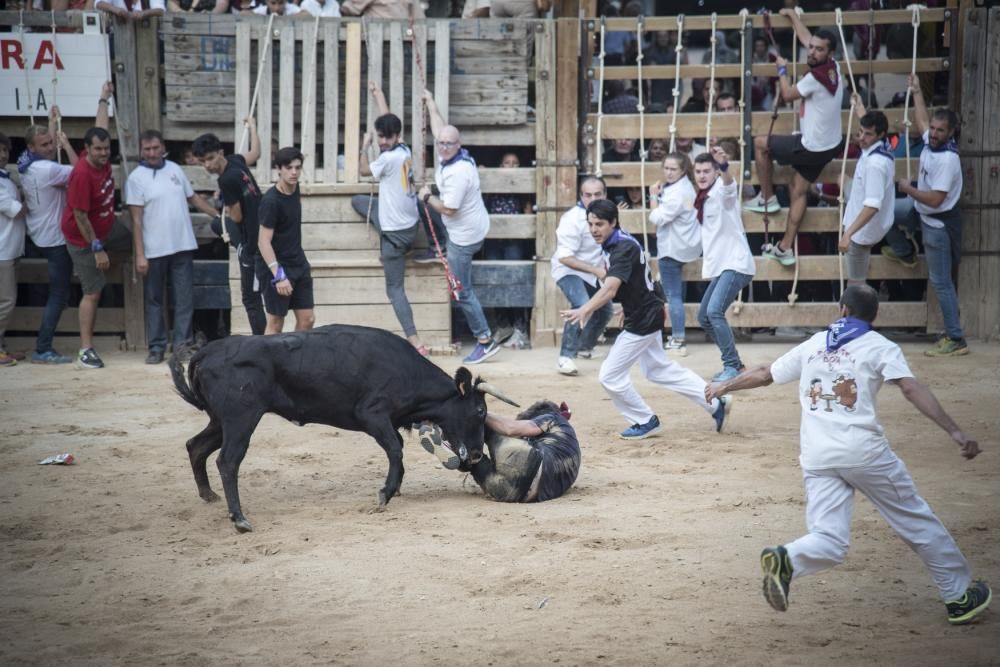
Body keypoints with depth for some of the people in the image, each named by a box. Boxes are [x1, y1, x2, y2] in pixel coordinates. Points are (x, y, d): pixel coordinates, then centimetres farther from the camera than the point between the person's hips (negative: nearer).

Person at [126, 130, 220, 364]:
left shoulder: (175, 169, 8)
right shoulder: (136, 178, -5)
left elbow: (193, 197, 19)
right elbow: (136, 219, -8)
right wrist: (139, 255, -12)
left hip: (183, 247, 4)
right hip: (154, 251, -3)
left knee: (185, 298, 1)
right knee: (154, 300, 5)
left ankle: (182, 344, 7)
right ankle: (156, 347, 12)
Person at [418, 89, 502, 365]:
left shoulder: (457, 172, -29)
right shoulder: (455, 156, -2)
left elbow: (448, 209, -26)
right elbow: (439, 130, 16)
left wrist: (427, 197, -10)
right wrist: (430, 102, 23)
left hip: (464, 237, -10)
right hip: (474, 227, 10)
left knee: (462, 291, -6)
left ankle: (485, 340, -4)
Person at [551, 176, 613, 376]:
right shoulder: (573, 219, -29)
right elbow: (565, 257, -30)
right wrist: (596, 270, -30)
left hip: (594, 271, 8)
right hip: (569, 270, -8)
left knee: (605, 310, 22)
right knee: (582, 306, -33)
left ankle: (584, 347, 49)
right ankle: (565, 357, -30)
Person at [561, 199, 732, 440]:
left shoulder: (624, 248, -25)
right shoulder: (613, 244, 5)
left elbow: (610, 290, -40)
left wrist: (584, 311, -53)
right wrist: (589, 309, 11)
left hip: (643, 320, -10)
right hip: (645, 316, 10)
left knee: (610, 375, -5)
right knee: (658, 369, 22)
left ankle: (645, 422, 11)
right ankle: (715, 404, 27)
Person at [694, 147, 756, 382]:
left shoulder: (722, 191, -11)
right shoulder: (704, 199, 14)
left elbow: (728, 183, -36)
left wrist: (724, 166, -57)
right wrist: (708, 266, 17)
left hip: (735, 263, -10)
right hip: (719, 266, 10)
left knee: (715, 311, -24)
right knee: (704, 317, 13)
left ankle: (731, 366, -19)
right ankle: (734, 363, 24)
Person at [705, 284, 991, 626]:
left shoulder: (813, 345, 18)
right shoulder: (879, 346, 5)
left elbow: (764, 374, 27)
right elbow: (911, 388, -10)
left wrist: (723, 387, 45)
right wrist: (955, 432, -17)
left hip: (816, 458, 3)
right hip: (863, 450, -3)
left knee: (828, 542, -1)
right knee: (916, 520, 12)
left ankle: (786, 560, -32)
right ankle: (959, 595, 17)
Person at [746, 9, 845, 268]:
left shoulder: (816, 77, -26)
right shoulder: (833, 67, 1)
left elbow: (788, 94, -10)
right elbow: (806, 38, 18)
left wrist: (782, 70, 5)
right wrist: (792, 14, 29)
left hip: (812, 147, -9)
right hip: (828, 145, 9)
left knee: (760, 143, 10)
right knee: (798, 191, 15)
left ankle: (767, 198, 18)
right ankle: (785, 248, 15)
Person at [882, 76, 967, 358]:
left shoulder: (947, 160, -30)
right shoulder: (932, 141, -4)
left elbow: (934, 199, -32)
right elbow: (922, 121, 21)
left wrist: (908, 189, -17)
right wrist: (916, 91, 26)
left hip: (938, 224, -9)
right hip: (923, 214, 9)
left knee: (941, 282, -6)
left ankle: (956, 340, -2)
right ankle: (905, 253, 46)